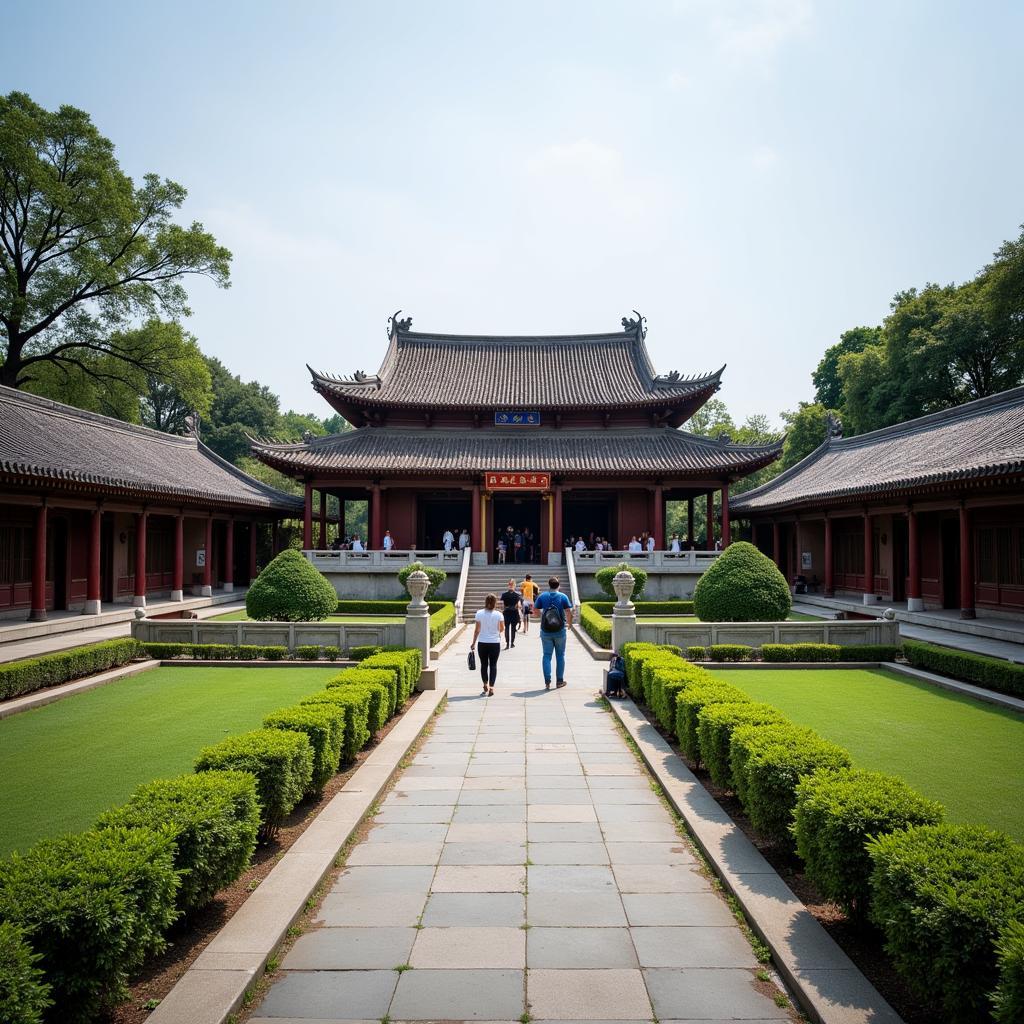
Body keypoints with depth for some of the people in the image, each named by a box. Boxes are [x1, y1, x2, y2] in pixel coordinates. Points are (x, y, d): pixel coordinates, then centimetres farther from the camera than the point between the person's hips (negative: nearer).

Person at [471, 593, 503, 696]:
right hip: (495, 643, 0)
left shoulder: (479, 613, -6)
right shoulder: (498, 614, -7)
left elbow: (477, 630, -4)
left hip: (482, 643, 1)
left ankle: (485, 685, 10)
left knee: (484, 664, 14)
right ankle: (491, 687, -1)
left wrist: (473, 642, 5)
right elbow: (501, 629, -1)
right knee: (493, 665, 6)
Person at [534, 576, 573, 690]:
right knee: (560, 656, 11)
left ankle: (547, 681, 1)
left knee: (546, 656, 6)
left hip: (545, 631, 1)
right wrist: (569, 623, 7)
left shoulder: (542, 596, -1)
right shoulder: (563, 597, -5)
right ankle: (559, 681, 15)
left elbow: (535, 610, 2)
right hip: (560, 631, -1)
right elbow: (569, 612, -10)